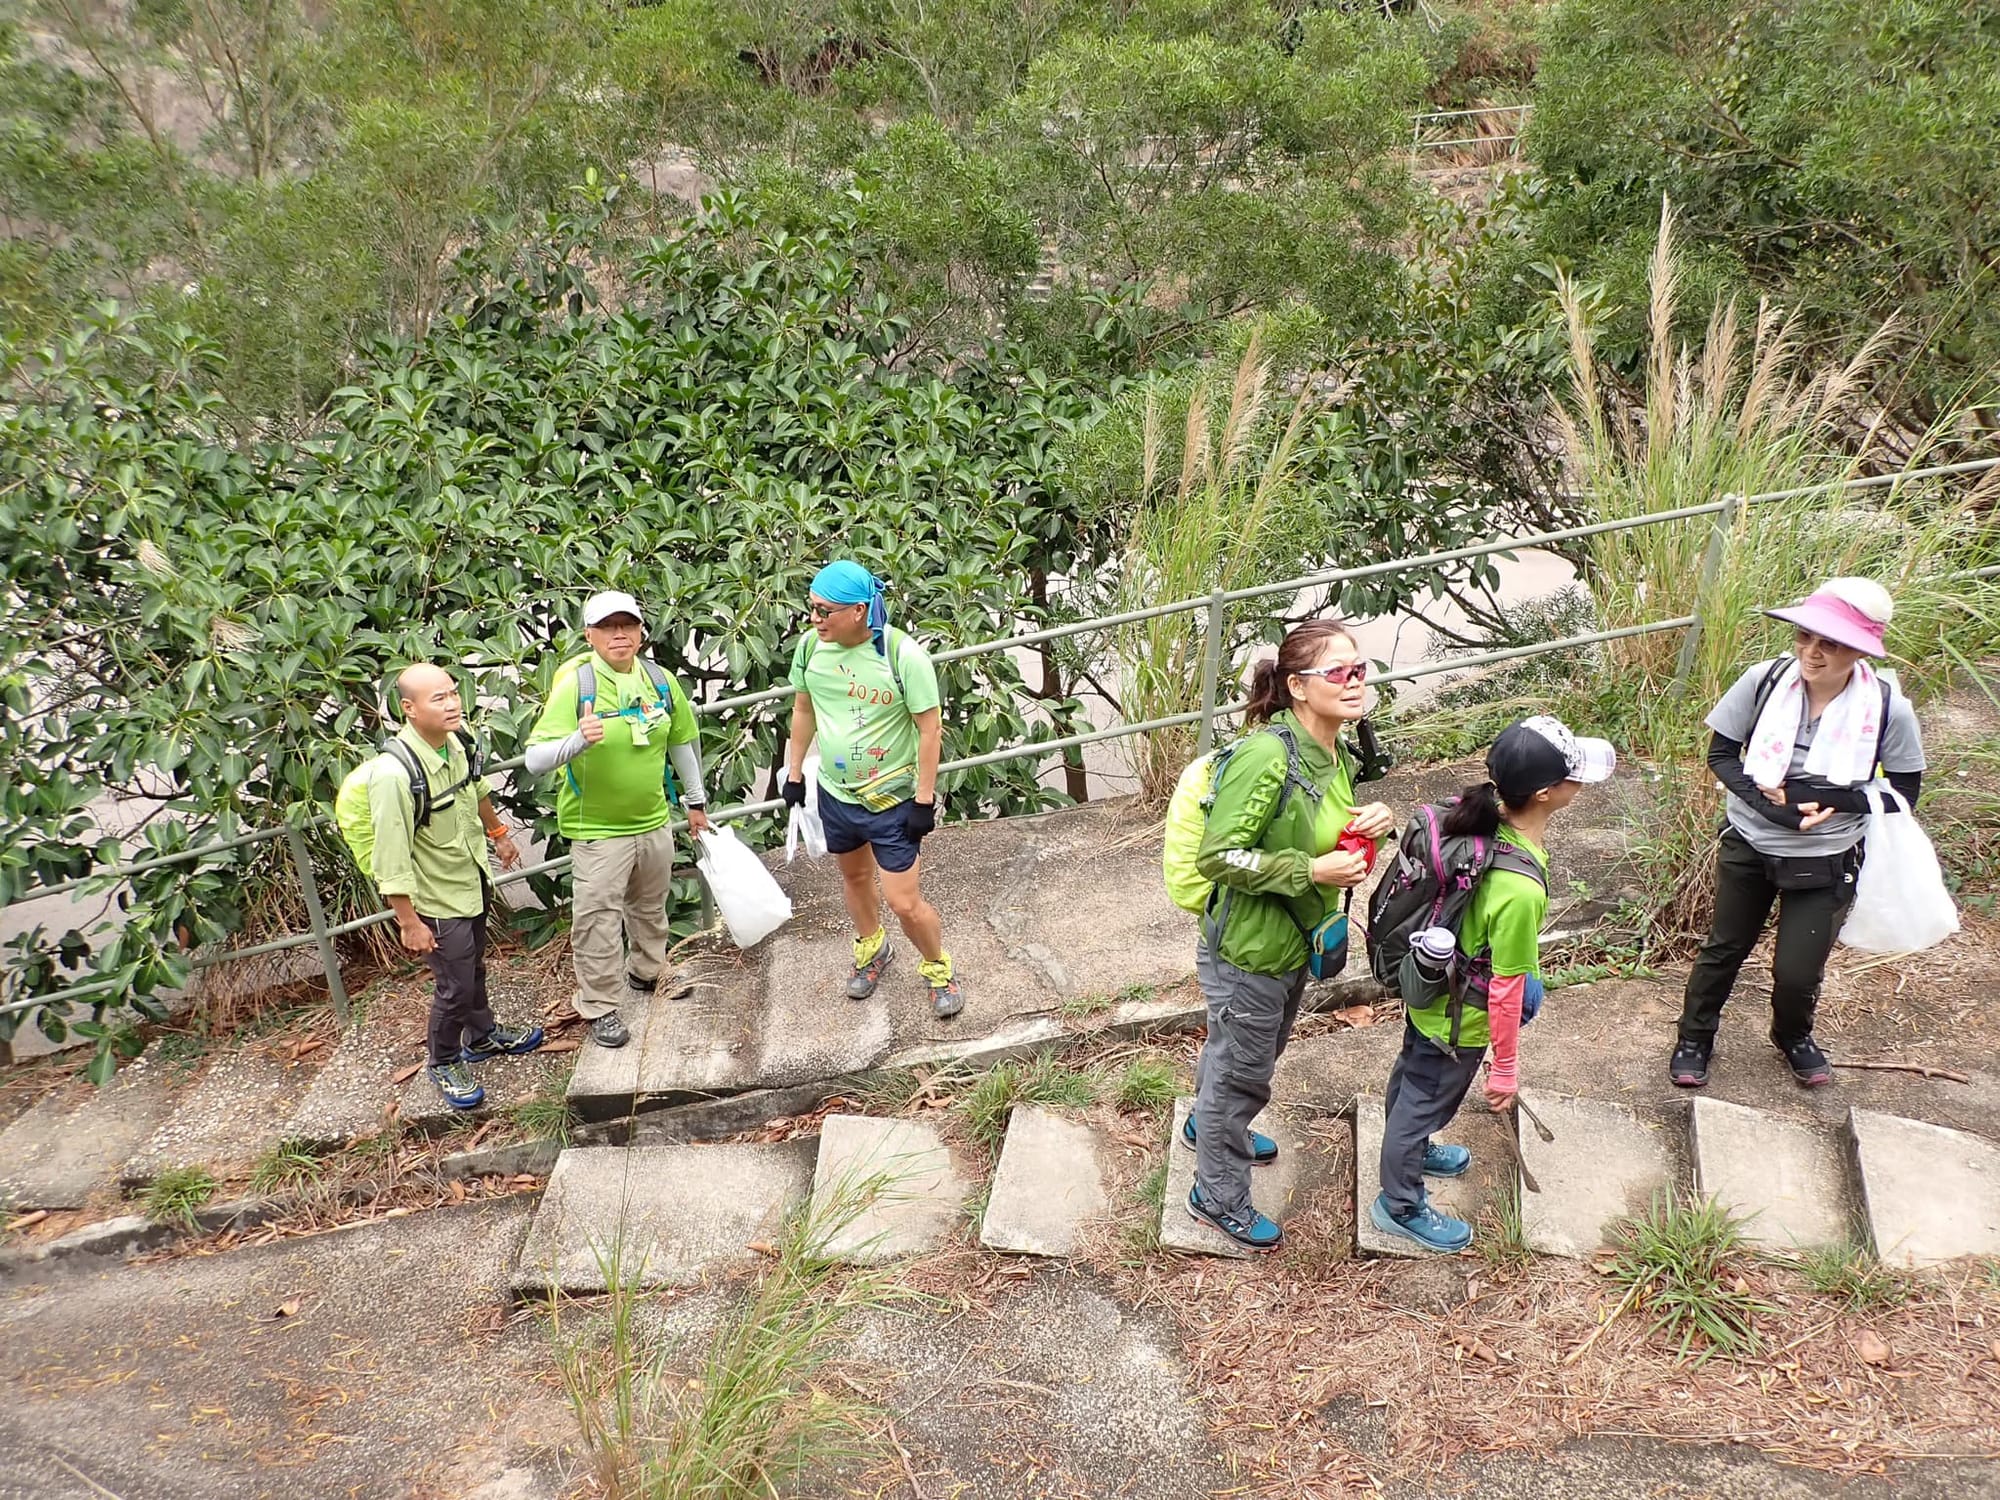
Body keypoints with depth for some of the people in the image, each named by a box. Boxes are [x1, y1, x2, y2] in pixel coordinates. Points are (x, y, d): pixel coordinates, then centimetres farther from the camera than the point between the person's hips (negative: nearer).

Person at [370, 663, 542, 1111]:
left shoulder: (453, 741, -10)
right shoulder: (394, 774, -34)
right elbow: (391, 859, -28)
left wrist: (498, 833, 25)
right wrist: (409, 922, -22)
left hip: (473, 878, 7)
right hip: (437, 899, -7)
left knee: (474, 966, 26)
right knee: (456, 986, 7)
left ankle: (482, 1036, 48)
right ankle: (443, 1064, 32)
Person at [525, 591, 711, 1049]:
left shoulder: (659, 680, -4)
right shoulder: (574, 683, -19)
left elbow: (682, 741, 11)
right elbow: (535, 760, -25)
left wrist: (695, 801, 17)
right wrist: (578, 741, -44)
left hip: (654, 819, 5)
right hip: (597, 827, -5)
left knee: (650, 904, 24)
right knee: (598, 917, 2)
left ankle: (647, 969, 48)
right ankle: (600, 1005, 20)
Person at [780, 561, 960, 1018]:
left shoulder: (902, 654, -24)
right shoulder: (811, 645, -9)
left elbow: (930, 728, -17)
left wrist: (925, 800, -16)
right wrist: (794, 771, 12)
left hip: (891, 798, -5)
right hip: (834, 792, 5)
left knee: (904, 903, -2)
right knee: (854, 877, 25)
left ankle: (938, 968, 26)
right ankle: (872, 947, 52)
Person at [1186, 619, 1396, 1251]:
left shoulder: (1336, 756, -2)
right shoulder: (1266, 755, -30)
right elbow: (1218, 857, -29)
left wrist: (1373, 821, -6)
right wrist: (1313, 872, -28)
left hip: (1294, 942, 9)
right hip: (1247, 950, -9)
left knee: (1246, 1051, 31)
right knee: (1242, 1073, 11)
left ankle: (1206, 1123, 59)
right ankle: (1218, 1196, 33)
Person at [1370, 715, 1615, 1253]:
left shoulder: (1481, 822, -18)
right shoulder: (1521, 891, -40)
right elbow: (1506, 989, -27)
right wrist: (1506, 1066, -12)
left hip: (1429, 988, 7)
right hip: (1461, 1021, -7)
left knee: (1412, 1077, 31)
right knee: (1428, 1102, 17)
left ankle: (1409, 1150, 59)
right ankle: (1400, 1205, 41)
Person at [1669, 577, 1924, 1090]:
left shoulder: (1888, 709, -20)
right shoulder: (1764, 681, -20)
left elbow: (1903, 793, -8)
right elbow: (1721, 754, -8)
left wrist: (1832, 798, -24)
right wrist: (1767, 803, -23)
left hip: (1826, 860, 0)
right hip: (1748, 843, 1)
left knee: (1797, 970, 8)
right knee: (1724, 948, 17)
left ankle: (1794, 1036, 43)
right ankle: (1694, 1038, 40)